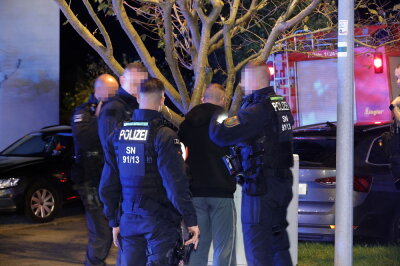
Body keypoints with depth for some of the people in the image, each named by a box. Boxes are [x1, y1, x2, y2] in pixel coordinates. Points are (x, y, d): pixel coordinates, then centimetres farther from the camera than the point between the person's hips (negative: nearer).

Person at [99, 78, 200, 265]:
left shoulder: (117, 135, 5)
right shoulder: (164, 135, -13)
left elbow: (108, 185, 9)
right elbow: (176, 184, -17)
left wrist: (114, 222, 17)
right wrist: (191, 220, -11)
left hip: (130, 220, 5)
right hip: (160, 221, -5)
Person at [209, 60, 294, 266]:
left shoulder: (258, 110, -19)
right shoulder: (281, 104, 9)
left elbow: (221, 134, -24)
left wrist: (215, 116, -5)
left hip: (260, 187, -9)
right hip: (283, 184, 9)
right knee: (278, 243, 19)